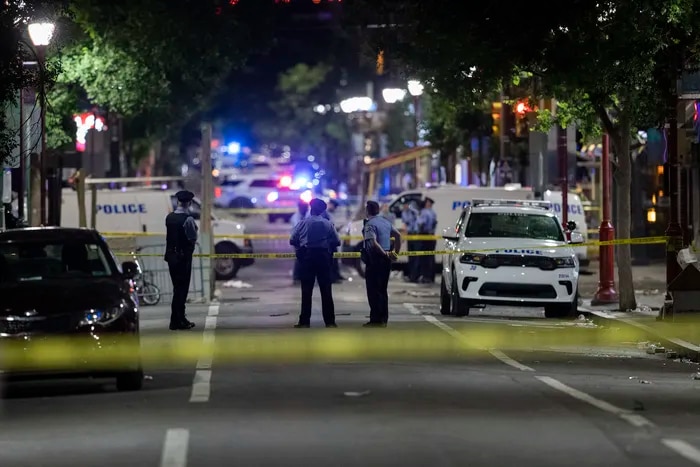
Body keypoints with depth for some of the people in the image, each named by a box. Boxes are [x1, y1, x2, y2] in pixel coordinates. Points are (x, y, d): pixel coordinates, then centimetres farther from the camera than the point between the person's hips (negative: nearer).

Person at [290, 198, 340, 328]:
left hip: (307, 257, 0)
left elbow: (292, 240, -2)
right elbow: (336, 242, -3)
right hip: (324, 257, 1)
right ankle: (329, 321, 1)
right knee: (326, 290, 4)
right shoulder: (328, 224, 1)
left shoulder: (303, 223, -1)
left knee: (306, 290, 3)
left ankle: (304, 321, 1)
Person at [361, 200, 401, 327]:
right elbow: (398, 235, 15)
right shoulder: (386, 222, 13)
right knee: (383, 289, 14)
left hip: (375, 258, -8)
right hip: (386, 259, 8)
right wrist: (396, 251, 14)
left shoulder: (370, 224, -13)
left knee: (373, 290, -3)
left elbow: (373, 243, -24)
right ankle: (384, 319, 16)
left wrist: (385, 254, -17)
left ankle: (375, 320, -5)